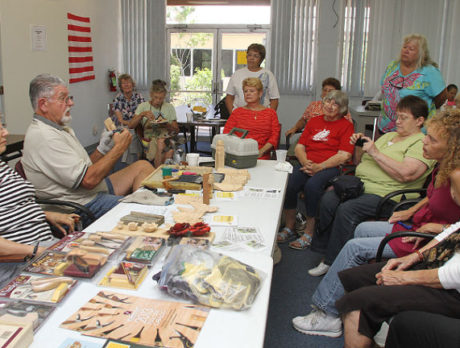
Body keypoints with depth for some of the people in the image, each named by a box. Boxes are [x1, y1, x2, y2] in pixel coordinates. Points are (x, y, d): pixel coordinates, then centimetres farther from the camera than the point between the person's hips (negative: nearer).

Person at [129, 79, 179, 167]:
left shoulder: (169, 107, 13)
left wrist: (166, 125, -9)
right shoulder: (143, 106, 10)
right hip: (149, 139, -2)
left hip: (166, 138, 2)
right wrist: (142, 114, -15)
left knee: (161, 141, -38)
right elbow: (130, 126, 0)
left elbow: (176, 130, 12)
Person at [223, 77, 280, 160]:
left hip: (261, 158, 0)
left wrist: (261, 151, -10)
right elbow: (227, 133, 8)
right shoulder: (237, 112, 16)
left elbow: (275, 135, 6)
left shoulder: (270, 113, 14)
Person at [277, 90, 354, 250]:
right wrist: (305, 162, -5)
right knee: (288, 183, -26)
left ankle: (309, 232, -19)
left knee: (312, 185, -35)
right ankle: (289, 227, -8)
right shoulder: (313, 121, 21)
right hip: (307, 165, 4)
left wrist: (318, 167, -15)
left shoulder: (346, 125, 6)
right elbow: (299, 147, 17)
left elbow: (344, 155, -5)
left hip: (330, 168, -4)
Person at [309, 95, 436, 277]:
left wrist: (375, 152, -15)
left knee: (347, 209, -30)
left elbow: (405, 174, -20)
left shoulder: (423, 144, -2)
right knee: (327, 199, -19)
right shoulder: (389, 136, 24)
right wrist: (359, 146, 8)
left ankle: (332, 262, -17)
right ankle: (323, 247, -9)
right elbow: (361, 162, 29)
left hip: (385, 195, -7)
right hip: (360, 185, 7)